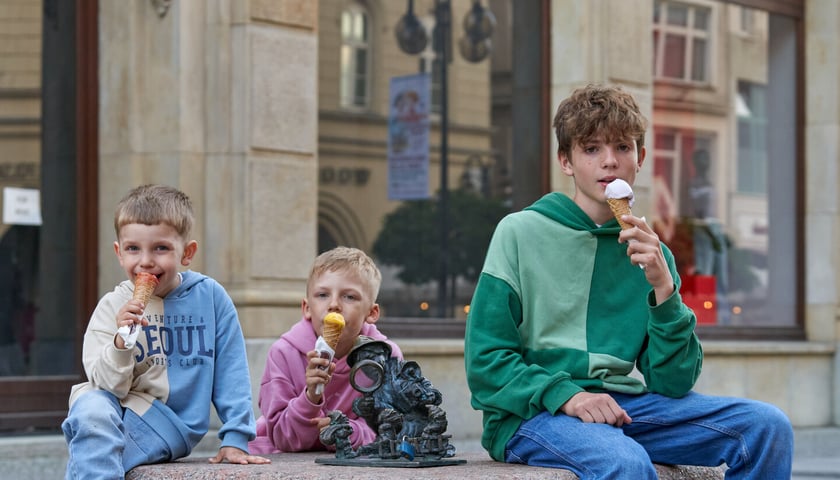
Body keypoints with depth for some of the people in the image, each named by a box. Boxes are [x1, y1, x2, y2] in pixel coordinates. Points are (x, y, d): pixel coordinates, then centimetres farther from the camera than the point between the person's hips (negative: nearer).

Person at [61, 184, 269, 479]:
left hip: (172, 425, -2)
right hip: (117, 407, 2)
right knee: (92, 406, -35)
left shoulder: (210, 296, 0)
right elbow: (110, 386, -5)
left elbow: (230, 372, 4)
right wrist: (121, 341, -23)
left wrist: (235, 438, 1)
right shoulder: (112, 307, 0)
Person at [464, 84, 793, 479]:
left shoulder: (651, 253, 13)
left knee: (768, 426, -13)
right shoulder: (520, 233, 1)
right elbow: (484, 361, -4)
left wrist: (664, 288, -8)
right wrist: (565, 395, -17)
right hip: (533, 413, -5)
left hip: (622, 403, 5)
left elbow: (672, 382, 4)